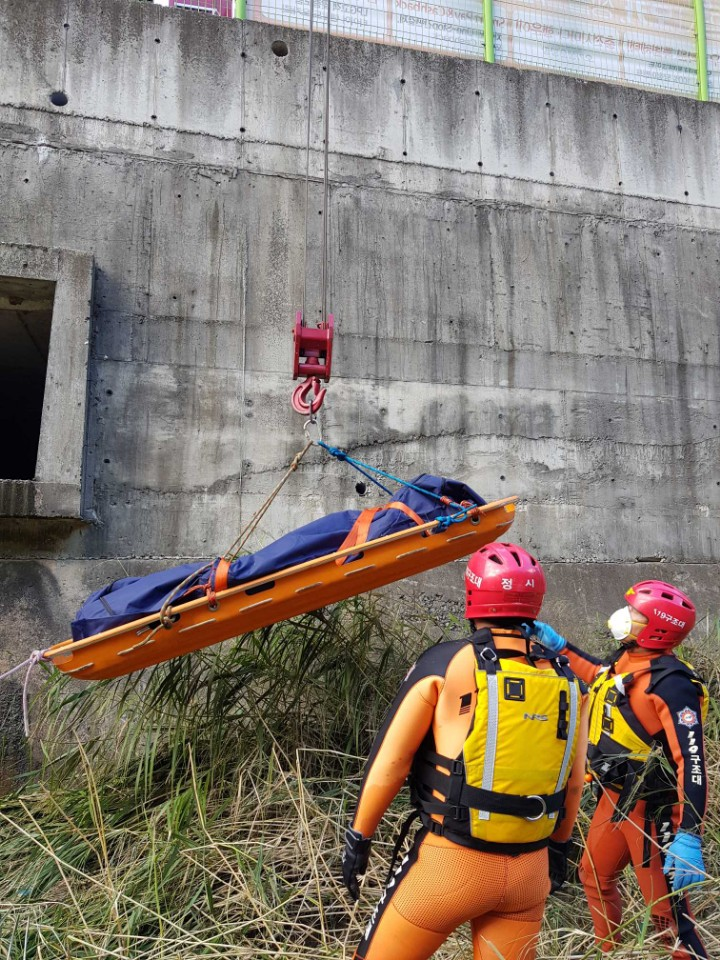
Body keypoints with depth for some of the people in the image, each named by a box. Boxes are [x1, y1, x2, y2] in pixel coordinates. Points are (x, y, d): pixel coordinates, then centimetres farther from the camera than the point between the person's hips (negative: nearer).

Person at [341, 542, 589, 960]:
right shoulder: (567, 681, 0)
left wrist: (360, 835, 4)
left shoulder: (445, 664, -14)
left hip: (453, 862, -4)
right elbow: (574, 783, 11)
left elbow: (391, 761, -8)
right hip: (532, 869, 4)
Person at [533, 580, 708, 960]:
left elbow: (692, 761, -29)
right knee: (594, 876, 23)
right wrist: (557, 645, 18)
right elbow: (597, 675, 24)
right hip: (614, 798, 9)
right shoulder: (626, 661, 0)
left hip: (651, 810, -9)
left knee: (667, 907, -1)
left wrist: (689, 836, -33)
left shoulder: (671, 683, -26)